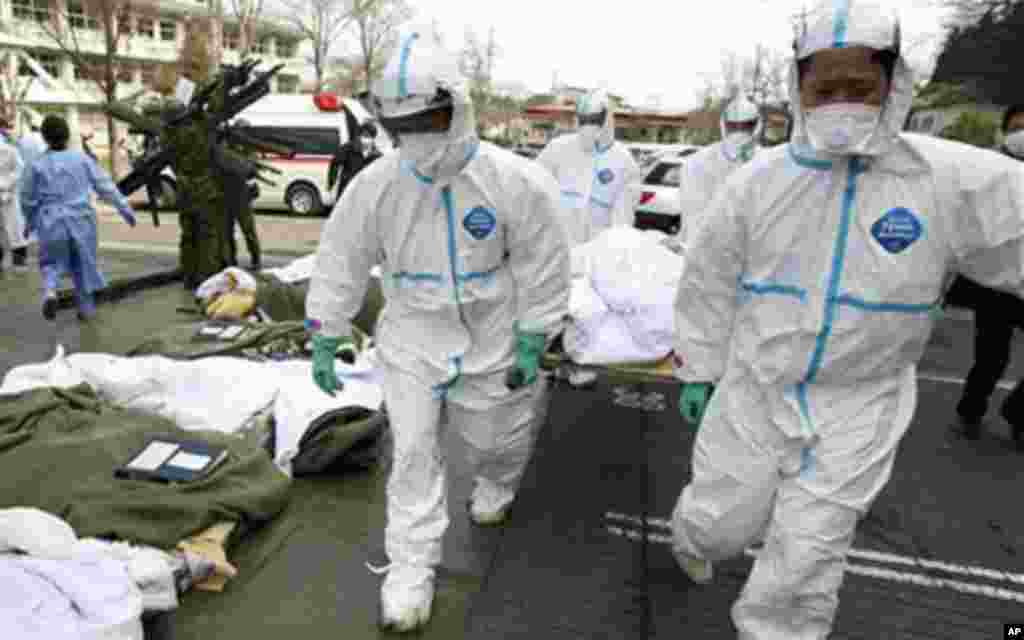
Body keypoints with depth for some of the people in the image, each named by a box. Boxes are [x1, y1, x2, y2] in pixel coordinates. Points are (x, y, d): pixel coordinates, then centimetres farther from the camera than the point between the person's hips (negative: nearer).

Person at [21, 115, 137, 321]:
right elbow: (105, 185, -5)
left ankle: (50, 292, -10)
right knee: (83, 264, 15)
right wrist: (124, 208, 1)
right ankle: (86, 309, 19)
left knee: (52, 263, 18)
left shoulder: (38, 165, -2)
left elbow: (28, 199, 5)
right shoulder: (82, 159, -3)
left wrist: (30, 221, 22)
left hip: (52, 223, 0)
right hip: (81, 221, 0)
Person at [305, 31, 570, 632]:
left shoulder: (517, 182, -19)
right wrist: (324, 342, 0)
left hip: (492, 340, 0)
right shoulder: (374, 186, -13)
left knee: (495, 437, 18)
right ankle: (411, 569, 19)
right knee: (414, 453, 3)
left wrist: (530, 348, -9)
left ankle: (495, 485, 55)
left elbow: (543, 271, -11)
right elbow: (341, 265, -3)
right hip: (412, 341, 1)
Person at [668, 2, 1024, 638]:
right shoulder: (756, 182, -6)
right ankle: (693, 539, 52)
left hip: (856, 412, -1)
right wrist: (697, 372, 6)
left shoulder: (958, 181, -13)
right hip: (751, 396, 1)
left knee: (802, 567, 9)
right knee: (719, 524, 16)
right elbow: (707, 283, 2)